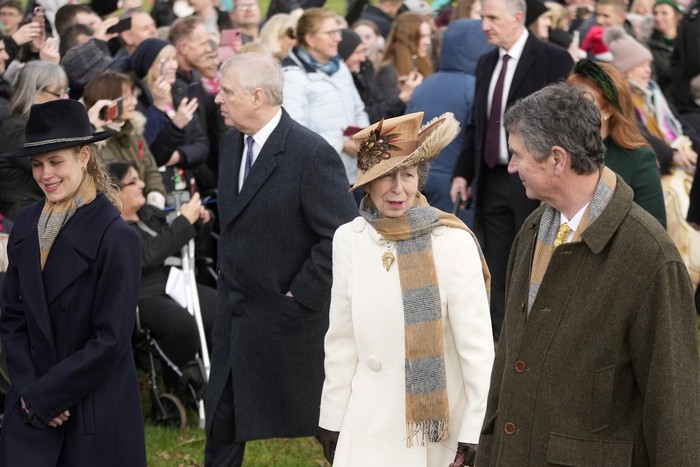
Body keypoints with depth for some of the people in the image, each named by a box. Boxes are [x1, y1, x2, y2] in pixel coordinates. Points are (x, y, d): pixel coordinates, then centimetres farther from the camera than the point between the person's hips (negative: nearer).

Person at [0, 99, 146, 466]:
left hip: (96, 416, -4)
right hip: (31, 410, 4)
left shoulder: (115, 237, -13)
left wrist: (44, 395, -11)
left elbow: (111, 339, -14)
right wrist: (30, 389, -5)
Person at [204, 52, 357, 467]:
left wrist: (302, 295, -18)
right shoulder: (233, 142, 5)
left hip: (290, 313, -8)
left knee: (326, 417, 7)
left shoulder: (312, 153, -21)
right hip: (236, 311, 8)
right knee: (223, 420, 15)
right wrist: (228, 284, 12)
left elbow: (342, 234, -22)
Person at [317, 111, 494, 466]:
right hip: (370, 425, 3)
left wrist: (474, 432, -12)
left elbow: (477, 346, -10)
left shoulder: (452, 242, -12)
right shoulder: (349, 240, -1)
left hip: (439, 420, -3)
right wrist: (332, 419, 9)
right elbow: (341, 340, 7)